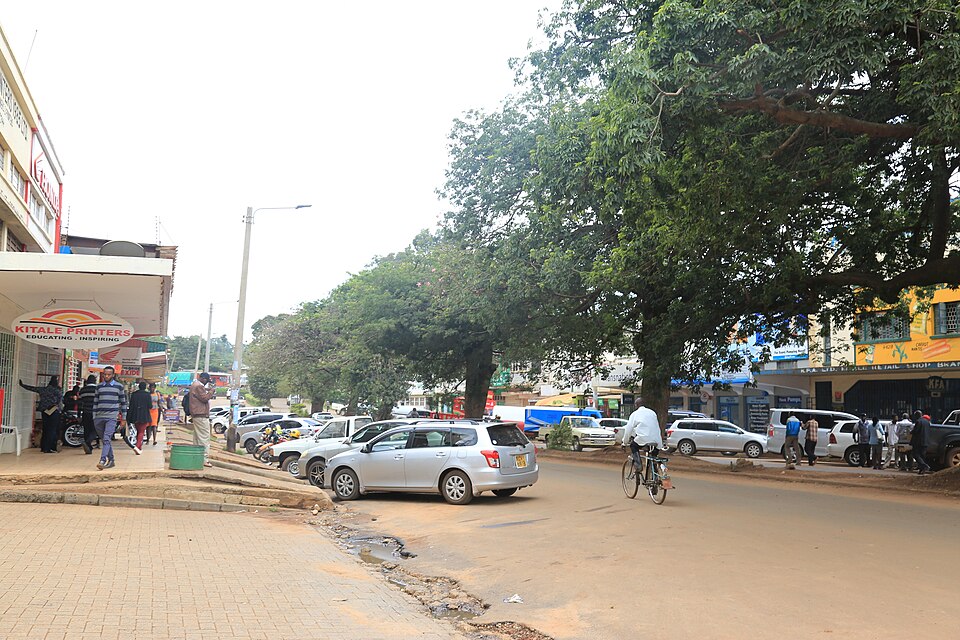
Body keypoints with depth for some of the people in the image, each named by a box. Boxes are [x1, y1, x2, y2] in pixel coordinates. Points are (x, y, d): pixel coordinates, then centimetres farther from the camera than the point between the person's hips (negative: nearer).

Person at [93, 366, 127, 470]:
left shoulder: (119, 386, 4)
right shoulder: (99, 386, 12)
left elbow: (123, 403, 9)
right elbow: (95, 402, 15)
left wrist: (123, 419, 6)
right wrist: (94, 418, 10)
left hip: (112, 417, -4)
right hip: (99, 417, 4)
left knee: (107, 439, -17)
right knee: (104, 440, 9)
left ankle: (103, 461, -24)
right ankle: (111, 460, 18)